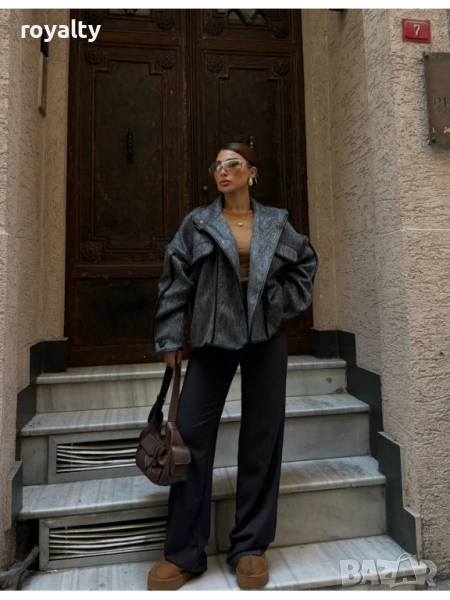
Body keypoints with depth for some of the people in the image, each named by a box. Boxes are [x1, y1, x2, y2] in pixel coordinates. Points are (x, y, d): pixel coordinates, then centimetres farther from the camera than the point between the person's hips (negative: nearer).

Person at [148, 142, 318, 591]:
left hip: (266, 338, 1)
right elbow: (175, 281, 1)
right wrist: (170, 339, -4)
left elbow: (306, 261, 20)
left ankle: (251, 546, 23)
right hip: (213, 338, 0)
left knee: (261, 439, 6)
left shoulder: (276, 222, 7)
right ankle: (183, 553, 16)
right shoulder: (197, 223, 4)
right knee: (191, 436, -2)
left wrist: (286, 300, 6)